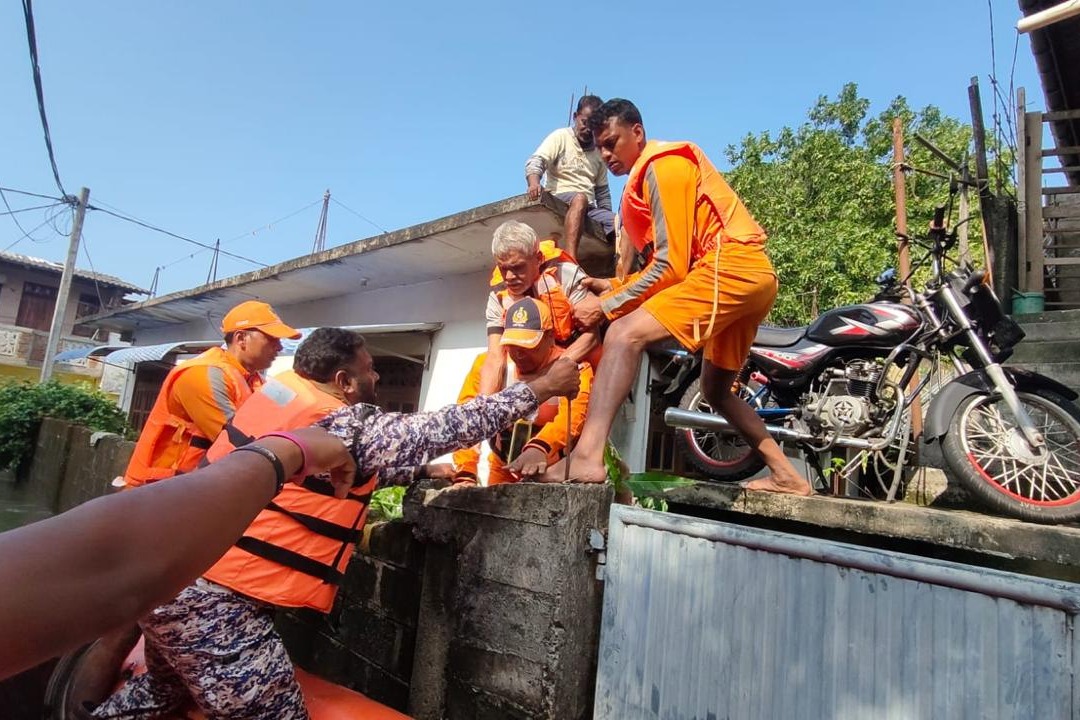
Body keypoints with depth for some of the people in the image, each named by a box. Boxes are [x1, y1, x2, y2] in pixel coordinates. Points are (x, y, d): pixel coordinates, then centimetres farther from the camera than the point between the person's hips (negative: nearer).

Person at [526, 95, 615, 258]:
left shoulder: (599, 151, 19)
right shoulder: (560, 137, 5)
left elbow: (602, 190, 26)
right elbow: (535, 161, -10)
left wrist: (608, 220, 15)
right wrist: (533, 183, -32)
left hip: (589, 208, 6)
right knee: (580, 198, -39)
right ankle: (570, 261, -52)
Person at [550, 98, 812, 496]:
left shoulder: (662, 165, -4)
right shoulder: (651, 173, 26)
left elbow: (671, 265, -12)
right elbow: (671, 264, 20)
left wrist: (607, 306, -11)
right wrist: (613, 286, 9)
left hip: (730, 265, -10)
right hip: (754, 274, 10)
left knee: (625, 334, -24)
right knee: (715, 390, 22)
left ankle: (586, 457, -40)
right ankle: (788, 476, 28)